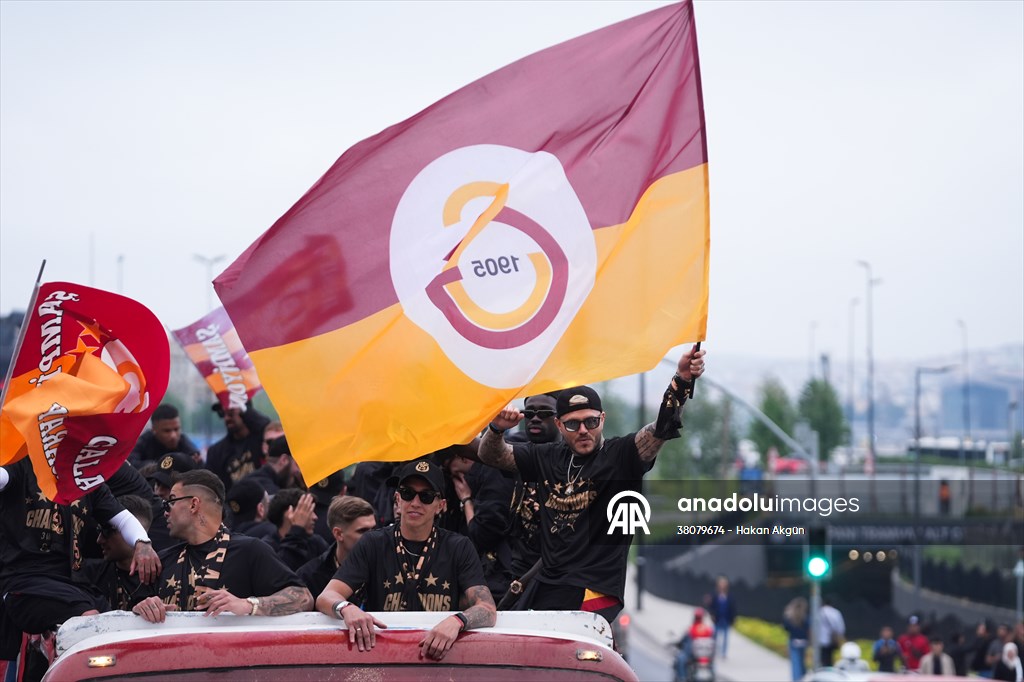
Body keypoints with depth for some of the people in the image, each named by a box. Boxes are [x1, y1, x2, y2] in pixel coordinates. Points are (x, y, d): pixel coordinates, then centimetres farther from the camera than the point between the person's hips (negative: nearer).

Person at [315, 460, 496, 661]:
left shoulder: (459, 548, 9)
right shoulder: (374, 544, 10)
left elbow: (487, 610, -3)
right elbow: (325, 597, 1)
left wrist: (456, 621, -28)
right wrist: (347, 608, -25)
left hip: (440, 654, 0)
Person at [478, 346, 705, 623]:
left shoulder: (621, 455, -1)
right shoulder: (548, 458, 13)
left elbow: (662, 427, -16)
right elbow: (491, 456, 20)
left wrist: (682, 380, -32)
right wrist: (497, 428, -3)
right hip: (544, 588, 6)